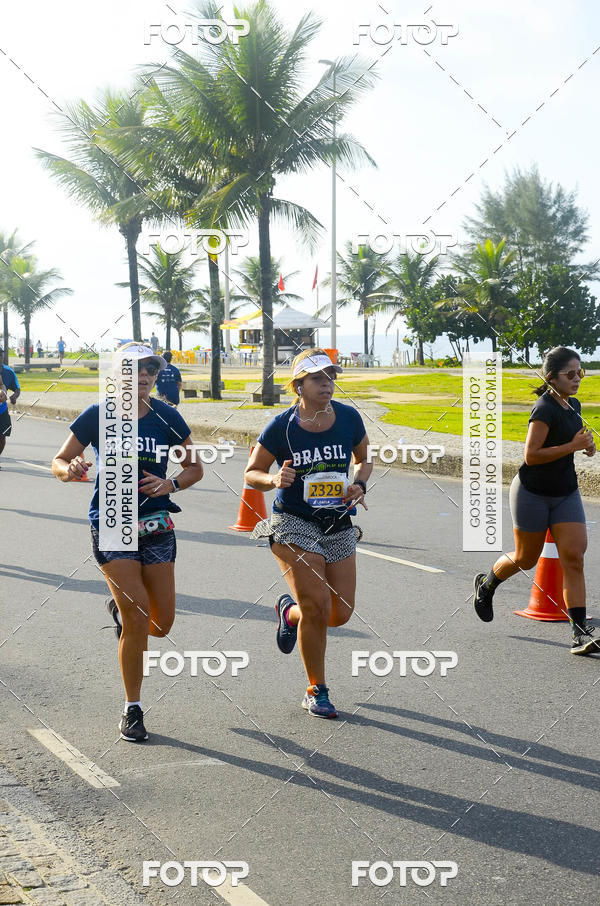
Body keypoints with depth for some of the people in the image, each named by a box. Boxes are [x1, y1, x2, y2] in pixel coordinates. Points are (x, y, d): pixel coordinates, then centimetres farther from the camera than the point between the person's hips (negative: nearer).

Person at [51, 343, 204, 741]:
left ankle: (121, 608, 40)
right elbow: (59, 462, 2)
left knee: (162, 624, 3)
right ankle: (132, 709, 4)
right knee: (138, 617, -13)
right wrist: (72, 470, -22)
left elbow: (195, 467, 9)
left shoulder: (166, 416, 0)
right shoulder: (97, 415, -4)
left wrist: (171, 484, -12)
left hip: (156, 525, 3)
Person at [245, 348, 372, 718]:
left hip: (338, 527, 4)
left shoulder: (348, 418, -2)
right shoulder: (282, 426, -11)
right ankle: (317, 691, 8)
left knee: (341, 613, 2)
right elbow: (252, 472, -1)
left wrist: (359, 485, -6)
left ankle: (289, 611, 37)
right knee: (318, 607, -12)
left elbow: (365, 458, 14)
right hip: (294, 524, -4)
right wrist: (274, 480, -22)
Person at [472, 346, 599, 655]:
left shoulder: (574, 405, 8)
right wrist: (573, 446, -24)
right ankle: (485, 584, 40)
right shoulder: (545, 409, -18)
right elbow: (531, 455, -23)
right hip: (533, 493, -6)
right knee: (526, 559, 9)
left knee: (573, 558, -6)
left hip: (566, 493, 6)